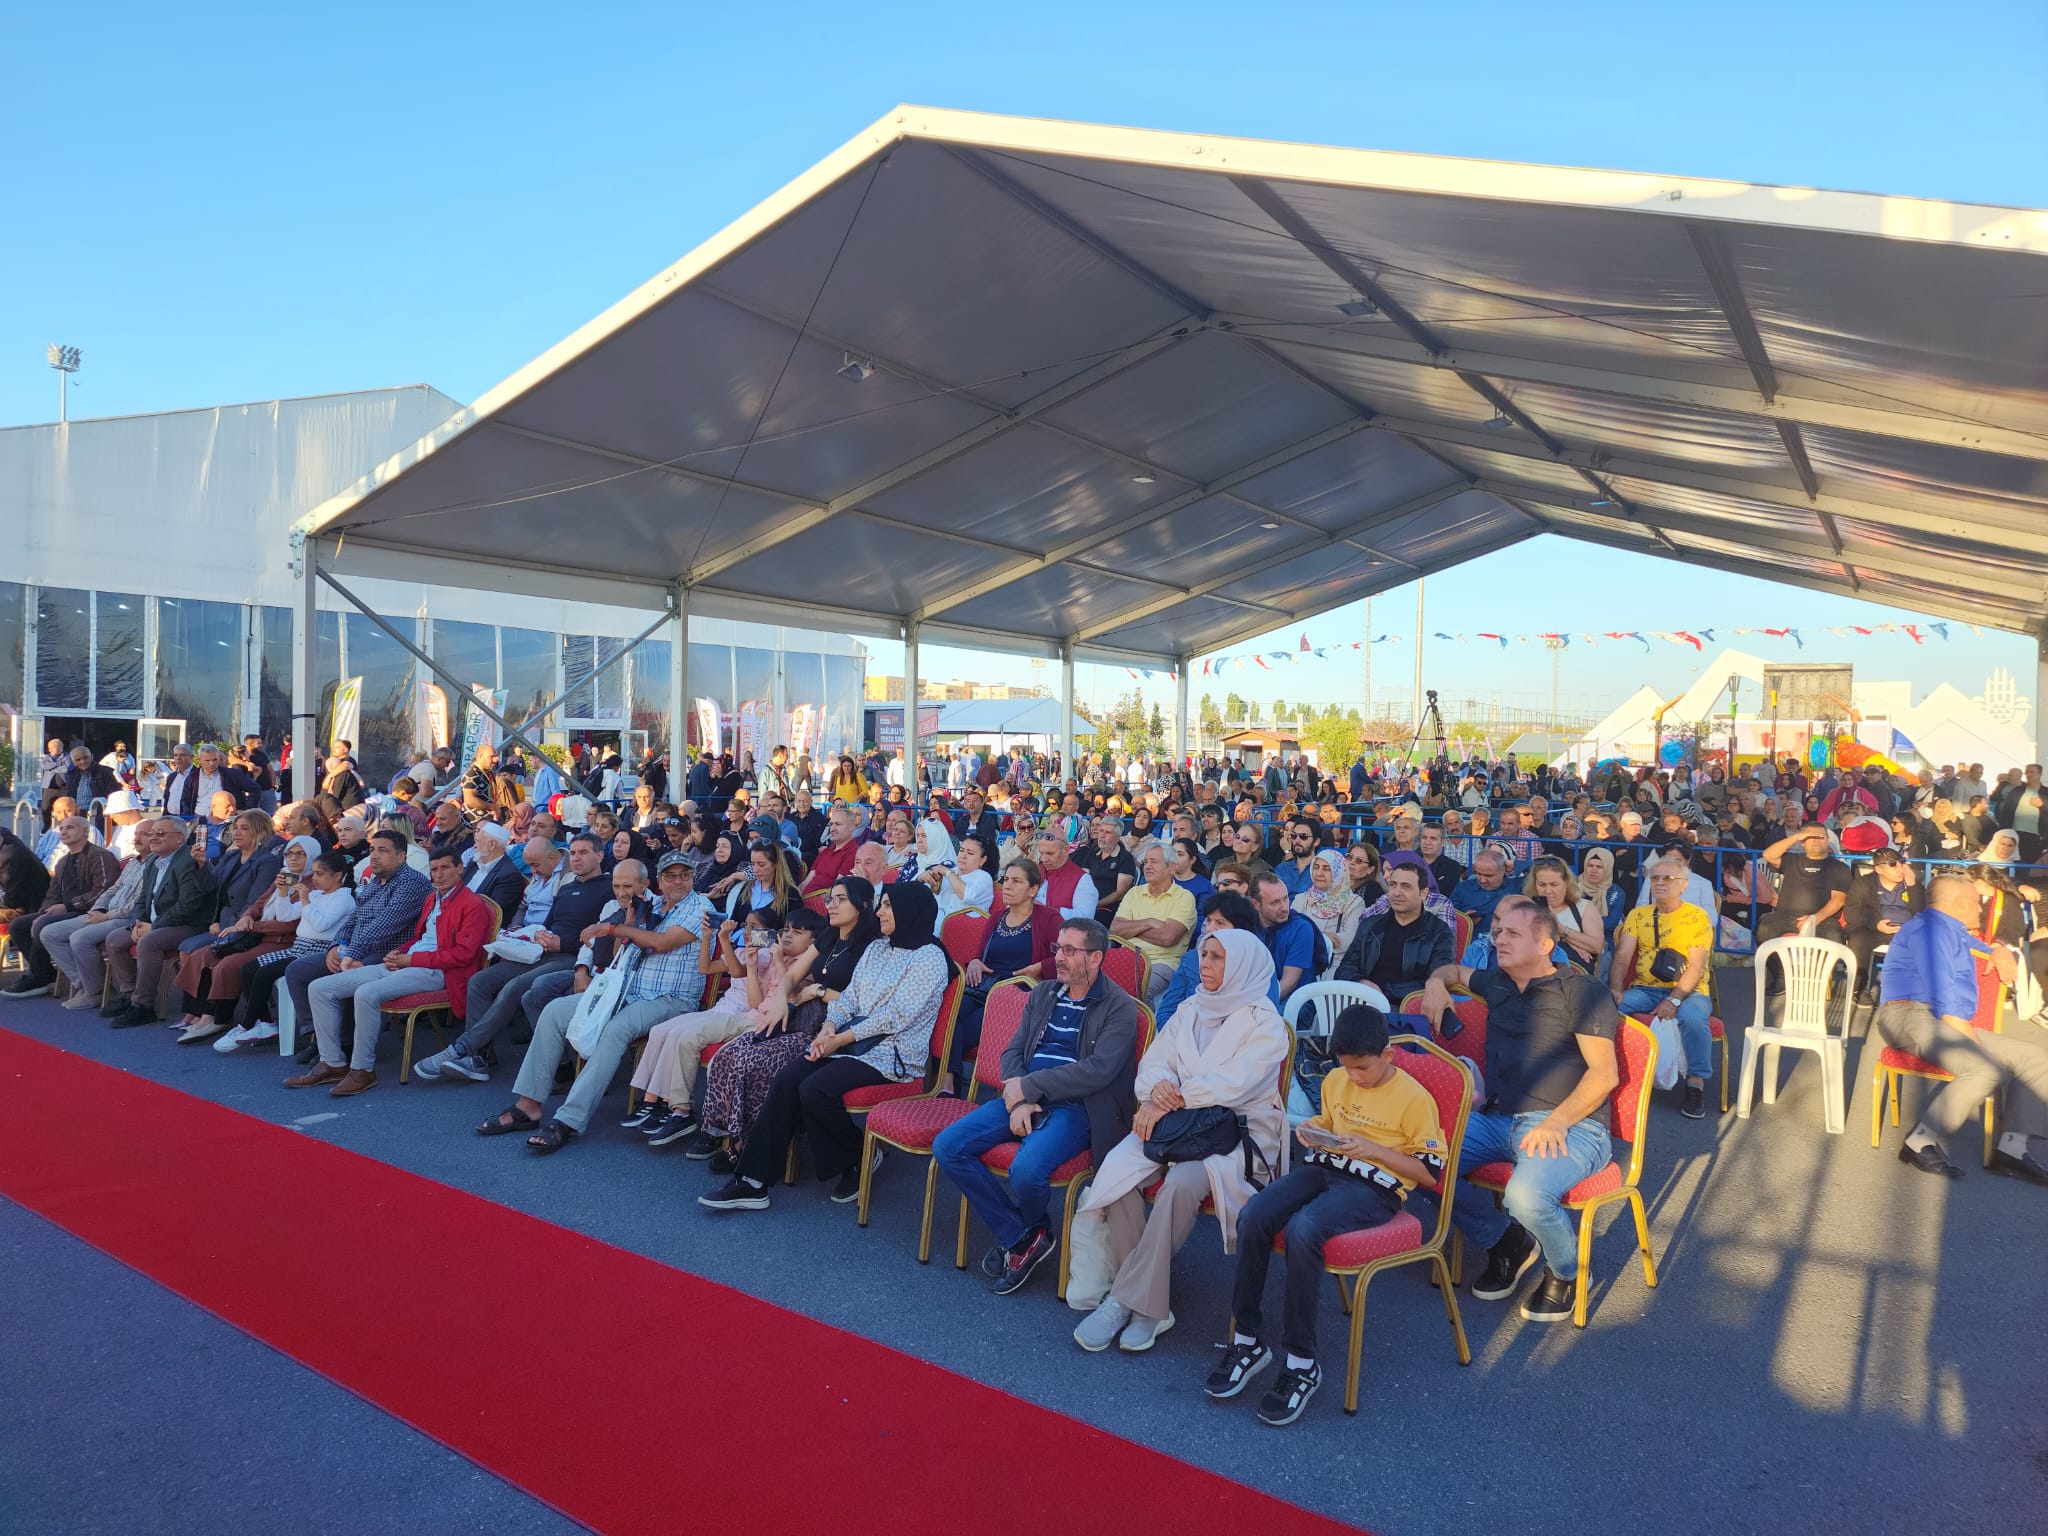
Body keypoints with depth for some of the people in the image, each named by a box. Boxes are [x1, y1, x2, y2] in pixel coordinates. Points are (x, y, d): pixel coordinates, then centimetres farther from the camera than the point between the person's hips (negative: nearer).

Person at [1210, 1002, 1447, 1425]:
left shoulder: (1414, 1098, -6)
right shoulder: (1335, 1080, 11)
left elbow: (1430, 1172, -5)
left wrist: (1373, 1149, -15)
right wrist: (1313, 1132, 4)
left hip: (1375, 1184, -6)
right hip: (1322, 1167, 6)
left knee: (1302, 1229, -36)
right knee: (1252, 1217, -25)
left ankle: (1301, 1363, -22)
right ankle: (1246, 1342, -11)